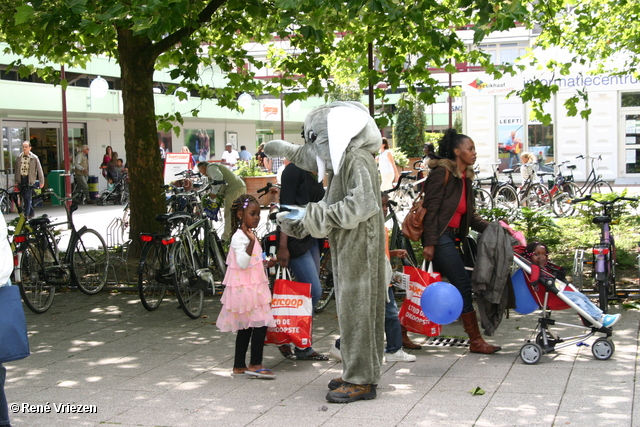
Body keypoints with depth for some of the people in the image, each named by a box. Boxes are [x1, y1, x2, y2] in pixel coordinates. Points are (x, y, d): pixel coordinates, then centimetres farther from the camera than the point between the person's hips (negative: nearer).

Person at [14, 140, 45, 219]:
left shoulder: (34, 158, -4)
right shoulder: (19, 157, 8)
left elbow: (39, 170, -1)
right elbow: (17, 169, 13)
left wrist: (41, 181, -1)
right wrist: (16, 181, 12)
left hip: (29, 179, -5)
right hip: (21, 179, 5)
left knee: (27, 197, -10)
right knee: (24, 197, 10)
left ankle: (26, 215, -8)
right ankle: (31, 212, 25)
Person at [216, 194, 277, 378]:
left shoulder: (249, 235, 16)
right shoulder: (239, 237, -16)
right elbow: (242, 263, -27)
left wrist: (267, 263, 23)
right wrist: (251, 242, -34)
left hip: (253, 286, 10)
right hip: (245, 287, -10)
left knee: (245, 327, 12)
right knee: (260, 324, -12)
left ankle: (239, 365, 18)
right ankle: (255, 365, -9)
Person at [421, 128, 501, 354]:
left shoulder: (465, 178, 16)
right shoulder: (442, 172, -11)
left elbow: (470, 216, 14)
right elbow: (431, 209, -16)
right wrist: (429, 243, -20)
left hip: (450, 237, 9)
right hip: (439, 237, -9)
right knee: (463, 284, -7)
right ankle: (476, 340, -1)